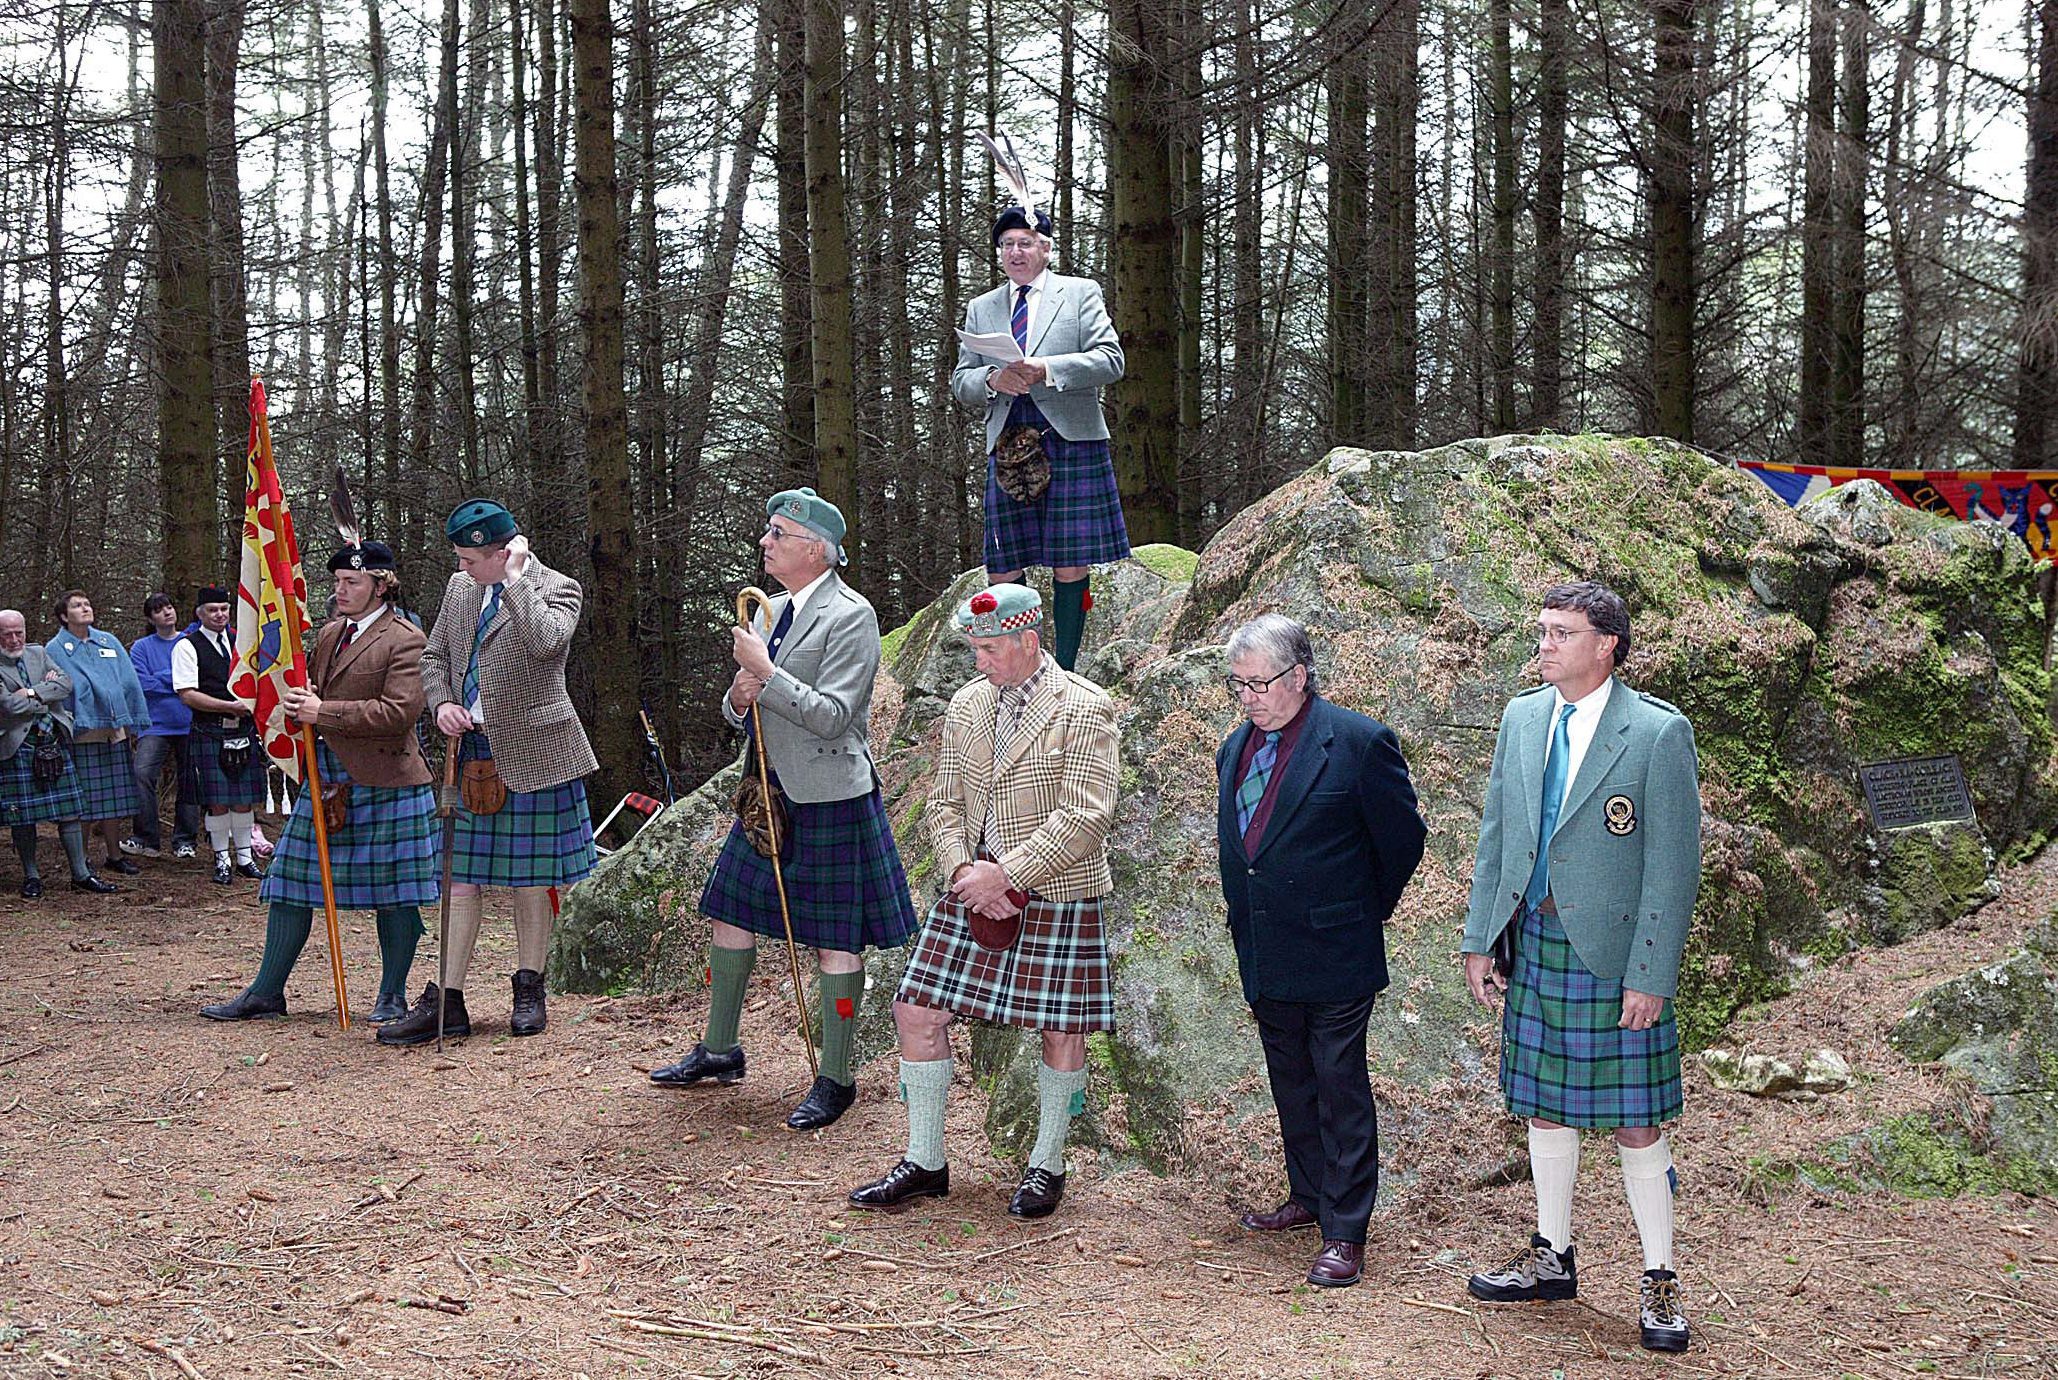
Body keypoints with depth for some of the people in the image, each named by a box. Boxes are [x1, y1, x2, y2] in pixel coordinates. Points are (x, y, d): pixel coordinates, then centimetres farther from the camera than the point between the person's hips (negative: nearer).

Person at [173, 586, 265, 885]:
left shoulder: (239, 641, 13)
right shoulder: (187, 646, -4)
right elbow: (187, 695, -12)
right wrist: (229, 706, -17)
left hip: (244, 729, 5)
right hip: (210, 733, -5)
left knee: (244, 798, 8)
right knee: (218, 801, -2)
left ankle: (244, 857, 18)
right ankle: (222, 861, 9)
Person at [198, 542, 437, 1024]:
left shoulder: (405, 639, -8)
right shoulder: (328, 634, 15)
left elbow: (400, 711, -19)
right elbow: (309, 692, 29)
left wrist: (324, 712, -18)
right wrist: (299, 700, 4)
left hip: (384, 781, -7)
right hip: (324, 777, 7)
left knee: (394, 893, 1)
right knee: (290, 883, 7)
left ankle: (392, 997, 14)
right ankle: (266, 993, 16)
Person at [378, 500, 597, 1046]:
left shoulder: (556, 588, -8)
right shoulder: (460, 588, 11)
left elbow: (546, 642, -30)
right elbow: (434, 656, 20)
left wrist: (516, 577, -21)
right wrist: (442, 704, 1)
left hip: (531, 754, -5)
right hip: (473, 752, 5)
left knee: (531, 878, 5)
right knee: (461, 879, 4)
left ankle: (529, 991, 19)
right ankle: (446, 1002, 8)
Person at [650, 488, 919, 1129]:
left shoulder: (851, 616, -14)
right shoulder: (773, 611, 12)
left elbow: (833, 716, -21)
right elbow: (742, 712, 18)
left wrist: (764, 672, -21)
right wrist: (738, 698, -6)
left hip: (828, 798, -9)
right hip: (769, 789, 9)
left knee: (833, 938, -1)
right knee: (730, 913, 14)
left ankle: (835, 1079, 10)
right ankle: (718, 1049, 30)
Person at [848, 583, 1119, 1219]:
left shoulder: (1085, 709, -11)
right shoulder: (966, 705, 8)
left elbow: (1084, 816, -18)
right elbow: (944, 803, 11)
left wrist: (1006, 874, -19)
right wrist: (963, 869, -7)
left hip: (1055, 894, -5)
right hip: (974, 887, 5)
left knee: (1061, 1029, 4)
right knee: (917, 1009, 3)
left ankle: (1047, 1165, 24)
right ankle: (924, 1161, 17)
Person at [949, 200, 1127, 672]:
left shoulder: (1081, 293, 9)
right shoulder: (981, 309, 19)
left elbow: (1110, 360, -2)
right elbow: (960, 382, 16)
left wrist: (1047, 370, -15)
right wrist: (994, 379, -7)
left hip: (1071, 442, -3)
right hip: (1006, 445, 3)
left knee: (1070, 567, -4)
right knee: (1003, 572, -1)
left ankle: (1063, 673, 4)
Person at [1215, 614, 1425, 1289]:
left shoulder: (1359, 742, -13)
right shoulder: (1236, 747, 8)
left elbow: (1402, 838, -5)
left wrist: (1365, 913, 4)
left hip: (1333, 955, -7)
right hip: (1263, 960, 7)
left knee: (1340, 1086, -1)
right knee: (1291, 1081, 18)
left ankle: (1345, 1231, 4)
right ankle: (1309, 1196, 33)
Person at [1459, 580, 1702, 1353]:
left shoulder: (1658, 734, -11)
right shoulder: (1522, 718, 7)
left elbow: (1673, 864, -11)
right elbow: (1495, 835, 13)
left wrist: (1650, 976, -15)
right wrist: (1480, 939, 9)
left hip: (1614, 954, -5)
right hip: (1533, 945, 6)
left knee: (1635, 1124, 2)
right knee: (1545, 1109, 16)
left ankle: (1659, 1280, 16)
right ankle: (1552, 1258, 31)